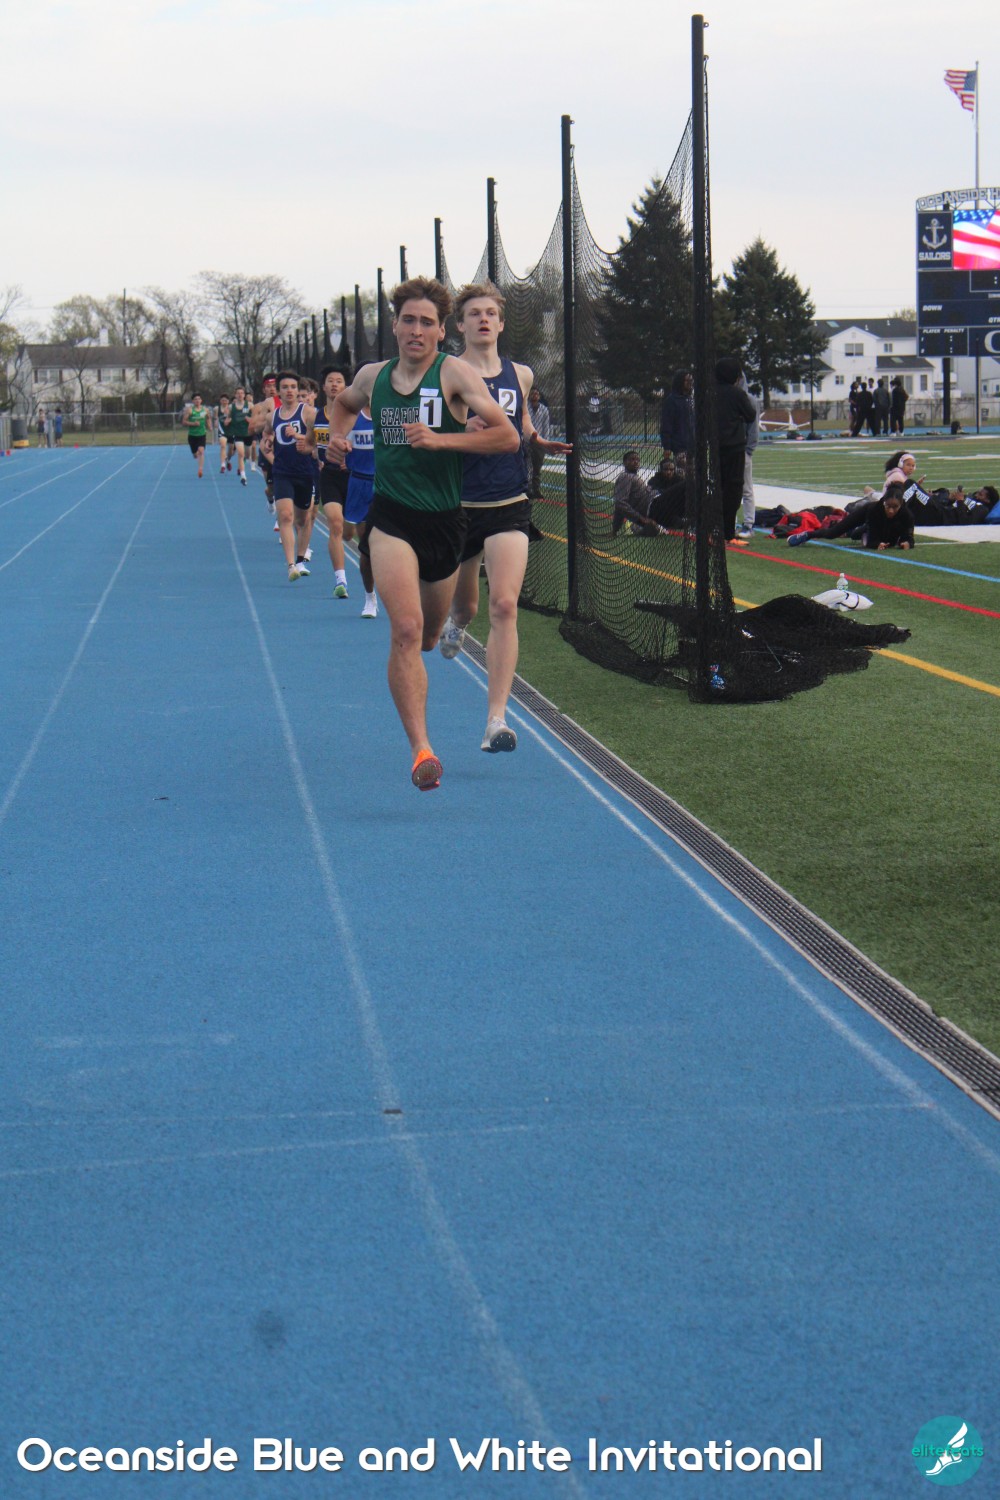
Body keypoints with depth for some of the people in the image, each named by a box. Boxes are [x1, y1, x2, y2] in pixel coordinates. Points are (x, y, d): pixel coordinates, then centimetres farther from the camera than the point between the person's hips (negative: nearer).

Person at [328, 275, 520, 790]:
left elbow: (508, 437, -15)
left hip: (446, 521, 0)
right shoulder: (372, 377, 5)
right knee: (406, 631, -20)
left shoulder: (454, 372, -6)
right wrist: (338, 433, 10)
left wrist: (440, 439, -22)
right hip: (392, 520, 0)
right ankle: (421, 749, -23)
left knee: (427, 636, 16)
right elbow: (346, 402, 31)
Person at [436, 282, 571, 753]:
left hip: (509, 506, 1)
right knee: (465, 606, 15)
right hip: (458, 506, -1)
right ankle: (456, 622, 58)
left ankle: (496, 720, -17)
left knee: (504, 605, -15)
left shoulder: (520, 375, 8)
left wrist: (541, 443, 5)